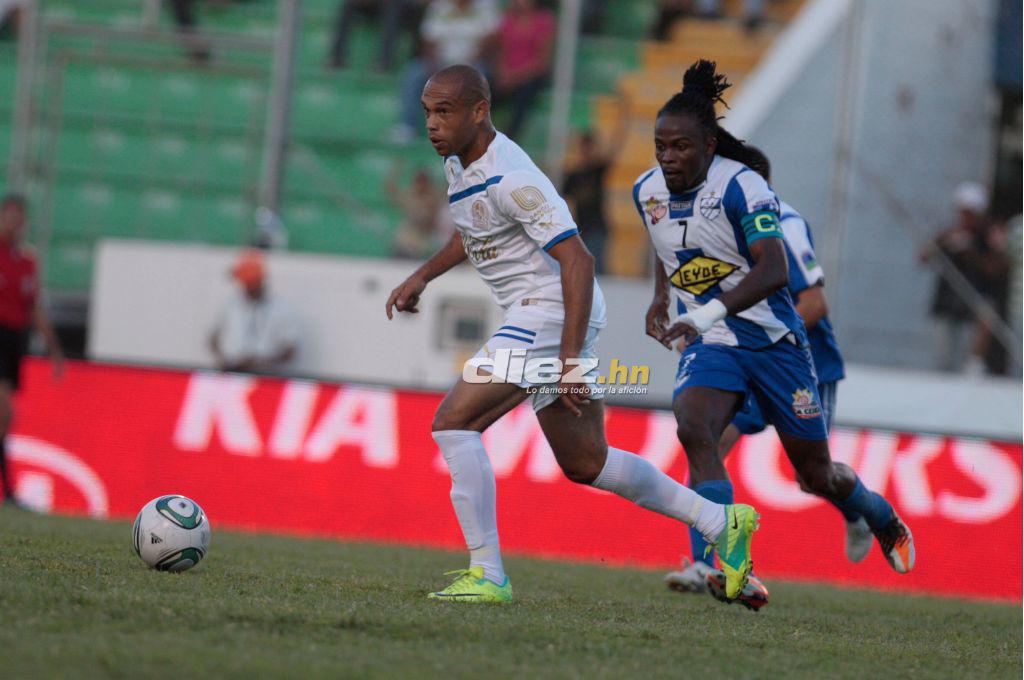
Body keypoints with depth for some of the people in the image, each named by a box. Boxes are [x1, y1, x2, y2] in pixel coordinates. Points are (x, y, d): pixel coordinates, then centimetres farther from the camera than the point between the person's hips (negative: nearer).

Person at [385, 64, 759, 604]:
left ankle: (487, 575, -14)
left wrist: (571, 359, -29)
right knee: (585, 463, 15)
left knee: (453, 422, -16)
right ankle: (720, 522, 24)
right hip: (535, 314, 10)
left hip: (552, 311, -10)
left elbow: (577, 261, -26)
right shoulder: (459, 164, 7)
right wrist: (421, 277, 21)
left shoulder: (511, 179, -22)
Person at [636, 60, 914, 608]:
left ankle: (881, 517, 42)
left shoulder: (741, 187, -20)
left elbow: (774, 270, -32)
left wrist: (709, 312, -44)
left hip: (772, 340, -4)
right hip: (708, 349, 4)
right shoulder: (648, 191, 0)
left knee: (816, 474, 8)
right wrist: (659, 301, 7)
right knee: (692, 428, -29)